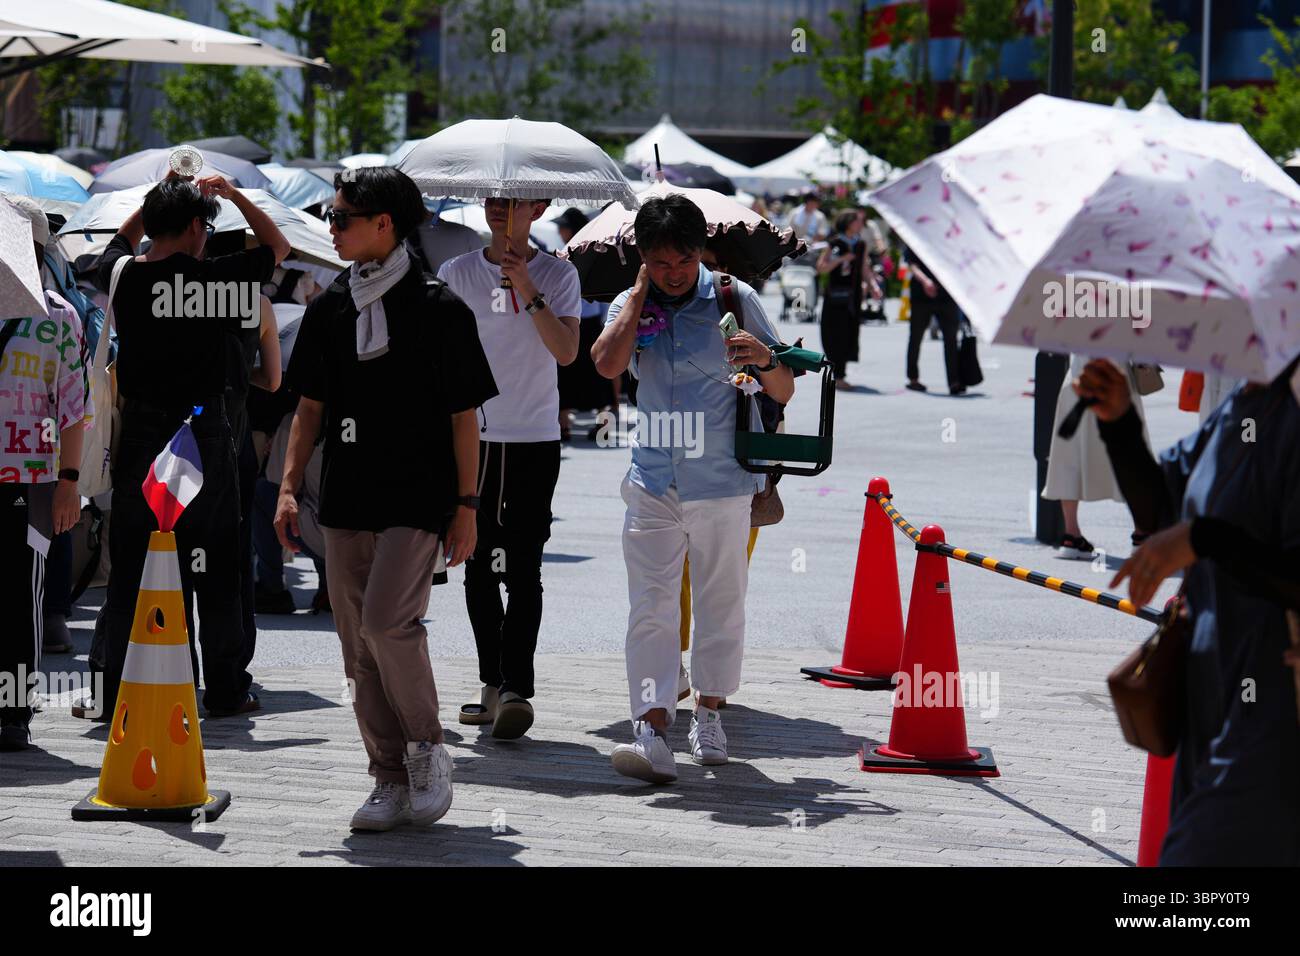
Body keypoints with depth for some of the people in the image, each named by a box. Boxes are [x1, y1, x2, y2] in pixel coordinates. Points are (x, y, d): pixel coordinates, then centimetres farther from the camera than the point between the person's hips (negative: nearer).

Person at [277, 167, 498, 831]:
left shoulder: (439, 308, -5)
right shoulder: (330, 308, 9)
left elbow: (465, 416, -3)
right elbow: (311, 406, 15)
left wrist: (466, 506, -5)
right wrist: (289, 488, 6)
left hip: (418, 498, -6)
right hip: (346, 501, 6)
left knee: (388, 620, -19)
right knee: (359, 646, 4)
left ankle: (428, 747, 2)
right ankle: (392, 782, 12)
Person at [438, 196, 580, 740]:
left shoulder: (557, 275, 2)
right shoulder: (457, 274, 8)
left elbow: (566, 351, -10)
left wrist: (527, 289, -16)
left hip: (535, 440, -3)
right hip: (471, 435, 3)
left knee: (522, 568, -10)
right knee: (478, 566, 7)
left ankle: (516, 689, -16)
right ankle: (492, 684, 16)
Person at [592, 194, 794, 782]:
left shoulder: (735, 300, -2)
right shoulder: (631, 306, 5)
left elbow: (783, 393, 1)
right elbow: (607, 364, -17)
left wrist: (764, 359, -22)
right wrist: (641, 292, -9)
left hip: (722, 482, -1)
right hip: (653, 484, 1)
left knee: (720, 606, 11)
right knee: (651, 609, -9)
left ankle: (708, 712, 29)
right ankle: (653, 733, -16)